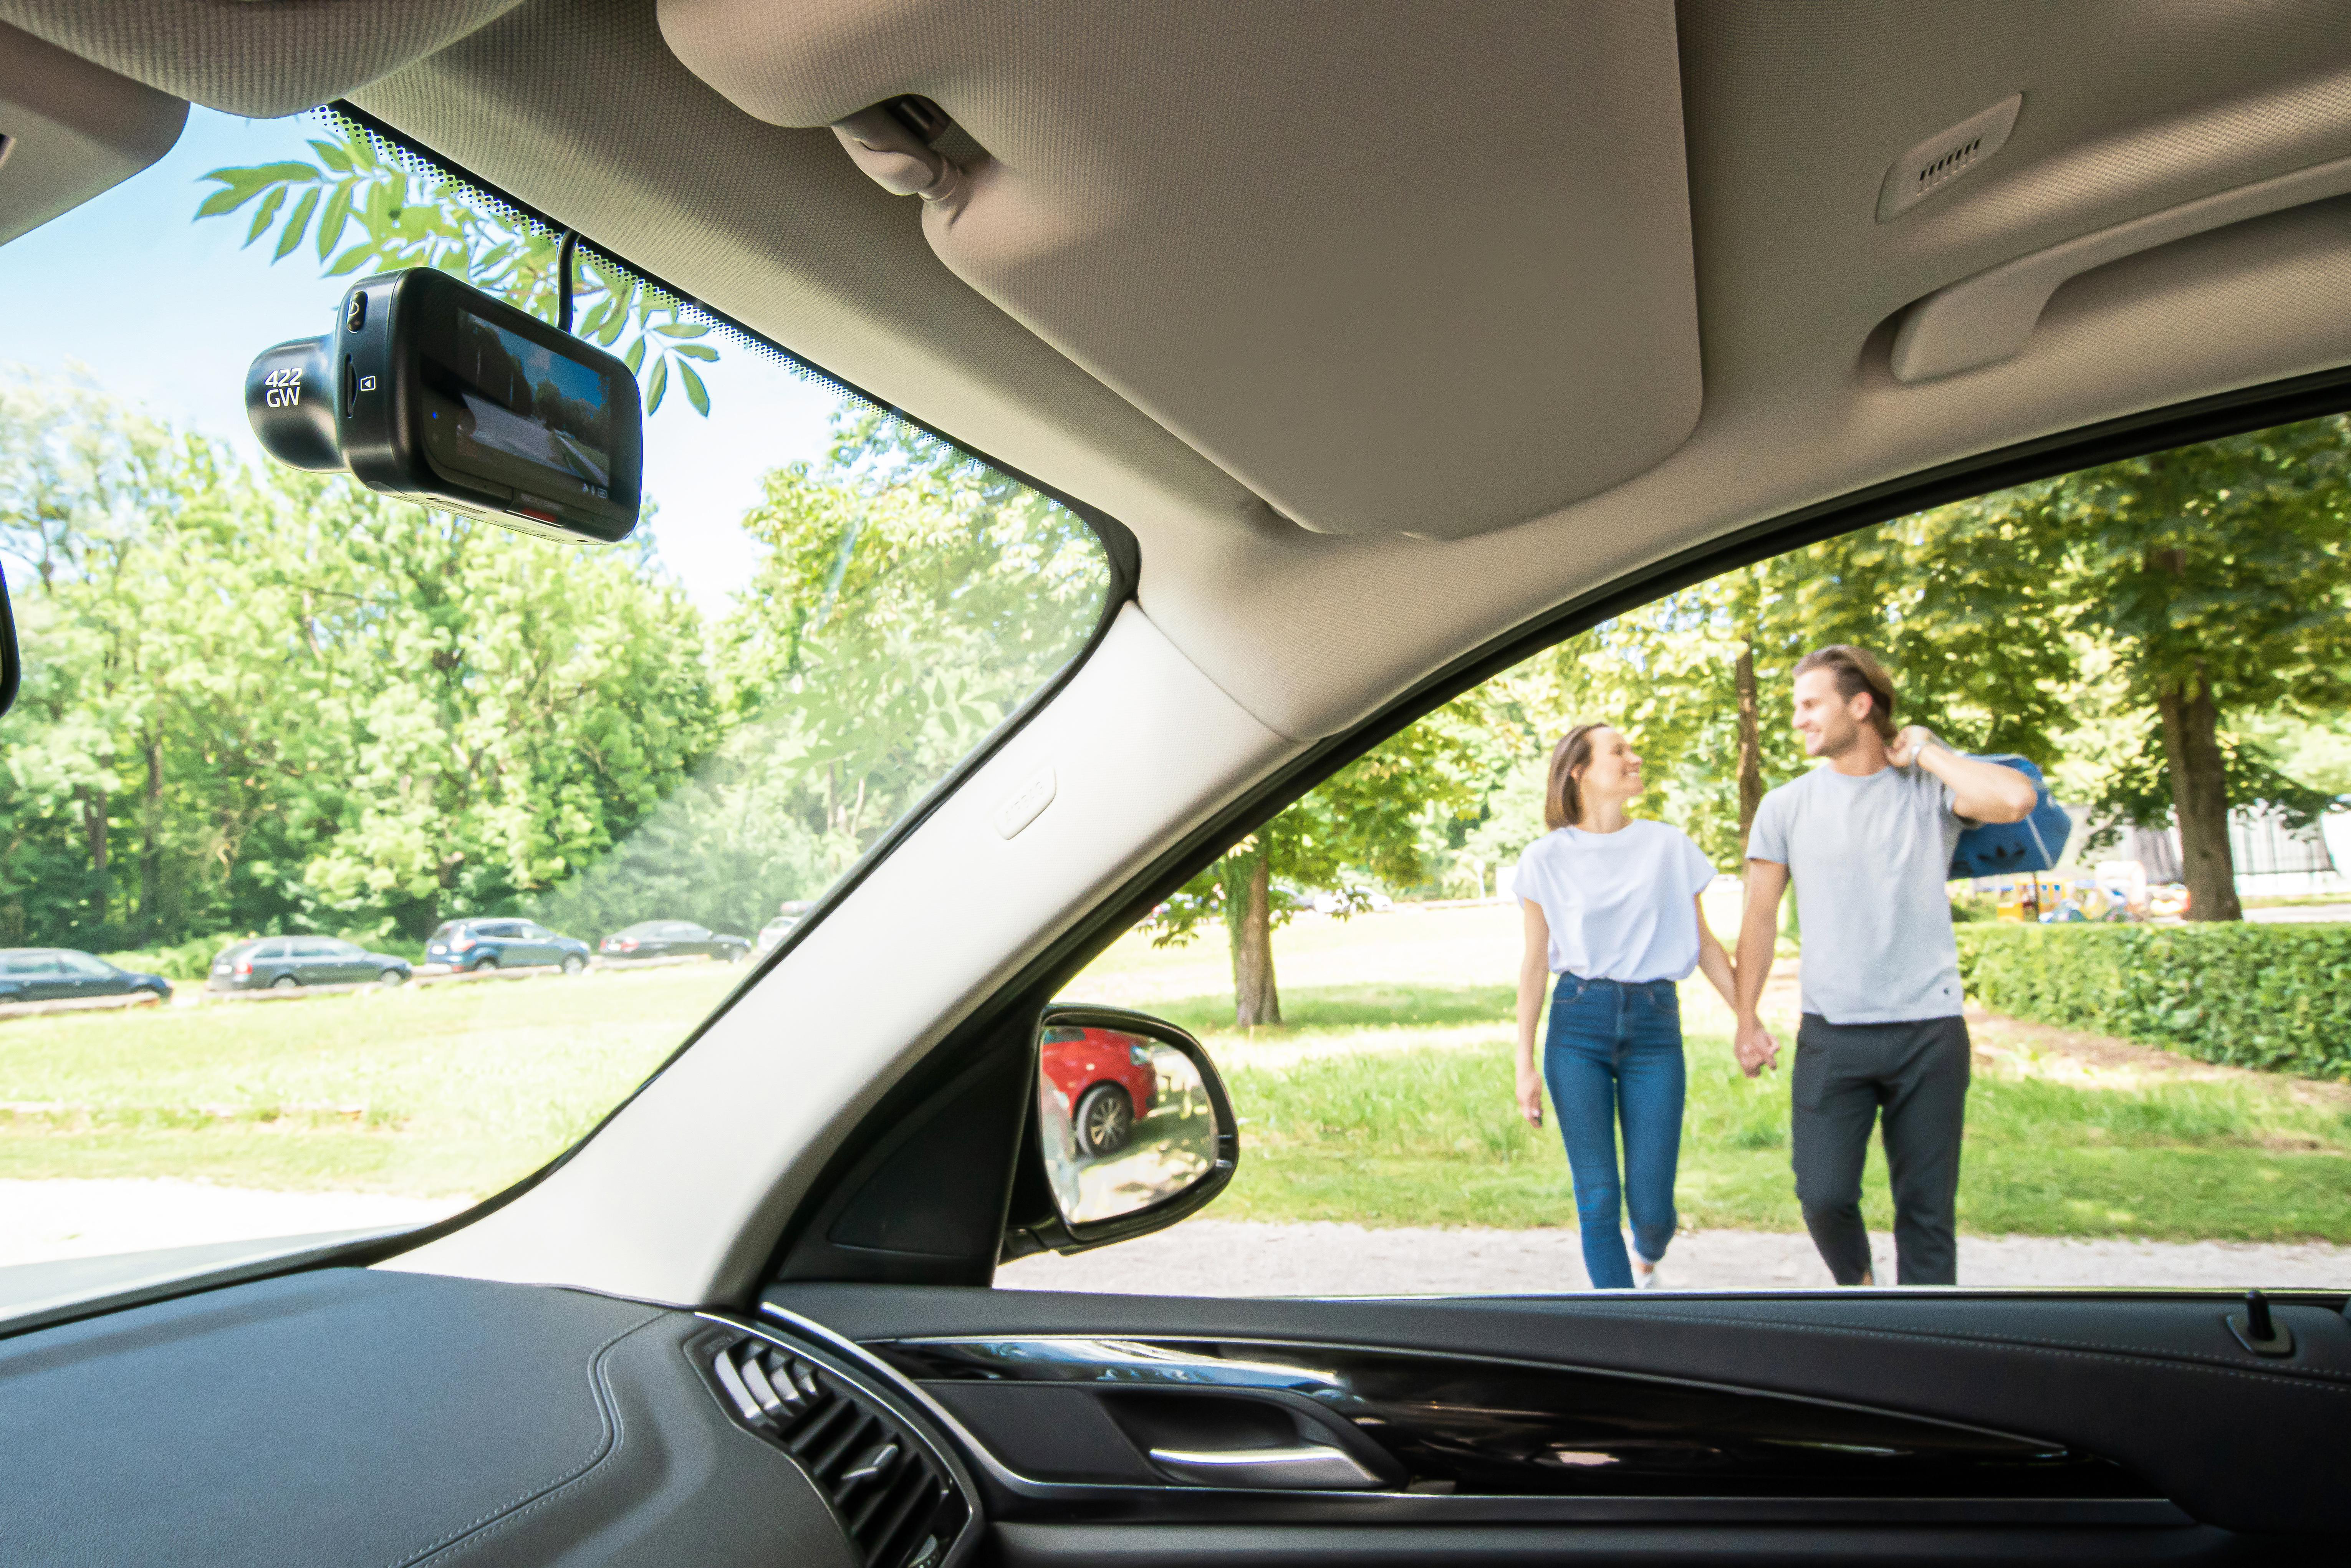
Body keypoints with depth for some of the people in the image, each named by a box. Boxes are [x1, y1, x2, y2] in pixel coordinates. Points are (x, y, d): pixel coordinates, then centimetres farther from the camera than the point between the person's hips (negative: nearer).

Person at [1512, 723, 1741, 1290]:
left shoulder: (1669, 846, 6)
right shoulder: (1547, 858, 3)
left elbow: (1704, 944, 12)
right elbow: (1535, 962, 5)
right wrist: (1525, 1064, 2)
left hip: (1655, 1026, 1)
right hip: (1577, 1026, -1)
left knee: (1651, 1204, -1)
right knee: (1597, 1197, -2)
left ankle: (1646, 1257, 35)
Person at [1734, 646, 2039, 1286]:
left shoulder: (1930, 789, 1)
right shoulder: (1786, 806, 4)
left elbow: (2015, 799, -21)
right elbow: (1760, 919, 7)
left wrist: (1924, 752, -7)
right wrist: (1748, 1020, 3)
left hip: (1929, 1030, 0)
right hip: (1831, 1035, 1)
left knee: (1928, 1210, 7)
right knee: (1823, 1194, -4)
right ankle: (1856, 1280, 27)